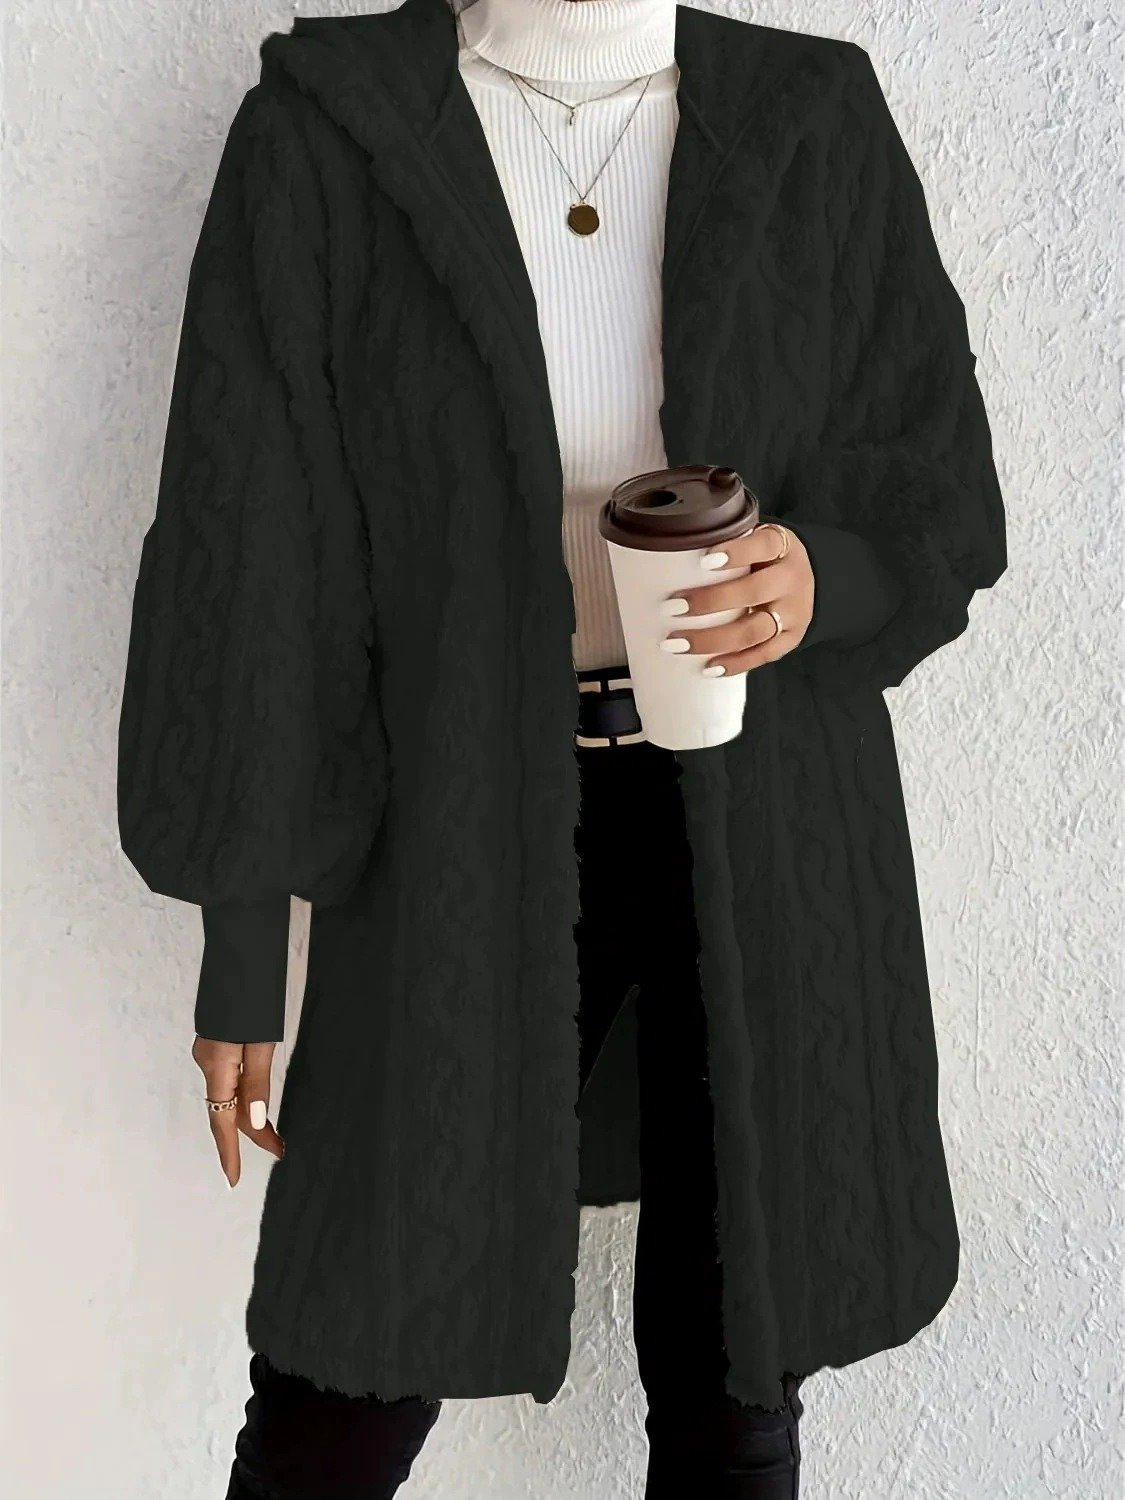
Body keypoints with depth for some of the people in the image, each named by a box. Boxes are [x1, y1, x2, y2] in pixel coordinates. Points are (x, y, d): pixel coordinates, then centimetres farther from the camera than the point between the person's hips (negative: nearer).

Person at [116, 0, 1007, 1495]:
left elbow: (944, 492, 7)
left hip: (767, 842, 2)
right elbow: (247, 545, -2)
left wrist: (829, 581, -18)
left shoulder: (819, 122, 3)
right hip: (461, 832, -1)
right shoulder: (326, 132, -2)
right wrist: (242, 944, -2)